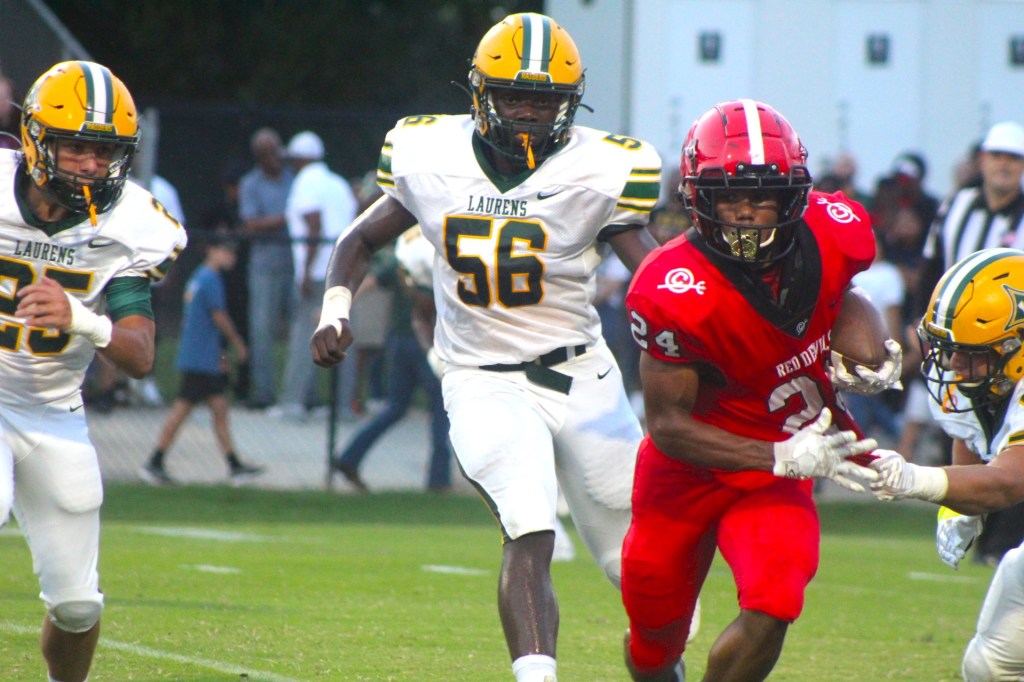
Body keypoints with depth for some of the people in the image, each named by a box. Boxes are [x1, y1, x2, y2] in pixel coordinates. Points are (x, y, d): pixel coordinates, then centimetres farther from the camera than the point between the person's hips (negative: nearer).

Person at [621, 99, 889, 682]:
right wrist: (783, 457, -31)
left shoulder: (834, 234, -16)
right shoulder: (676, 293, -30)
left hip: (776, 478, 2)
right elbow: (667, 424, -23)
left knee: (771, 610, -25)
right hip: (689, 471, -2)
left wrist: (871, 358, -6)